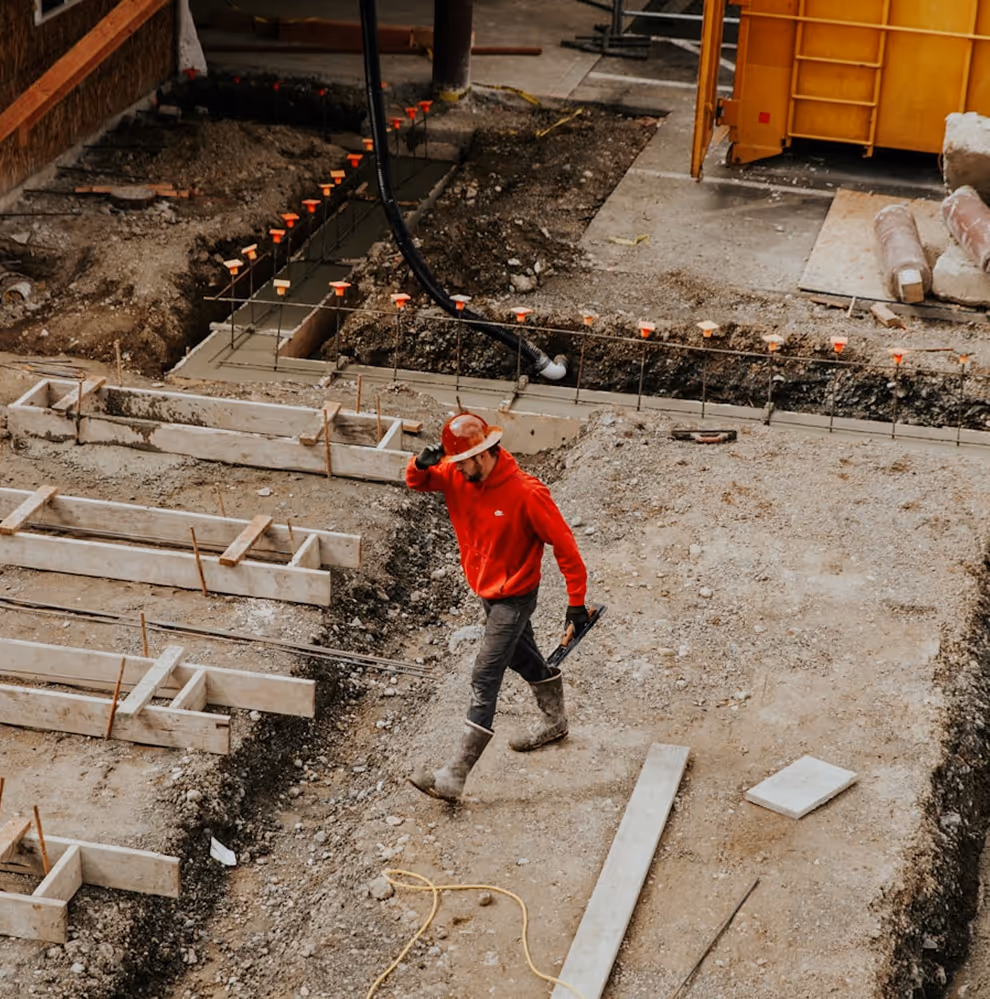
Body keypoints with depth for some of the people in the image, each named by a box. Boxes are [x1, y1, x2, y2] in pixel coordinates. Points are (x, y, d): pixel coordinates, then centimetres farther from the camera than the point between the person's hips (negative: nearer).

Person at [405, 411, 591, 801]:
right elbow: (417, 483, 4)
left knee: (484, 679, -11)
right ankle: (554, 720, 53)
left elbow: (564, 544, -22)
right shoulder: (457, 476, -10)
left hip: (514, 597, -8)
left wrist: (576, 602, -19)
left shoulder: (525, 493, -29)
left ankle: (455, 776, -12)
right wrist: (421, 464, -22)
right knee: (523, 657, 27)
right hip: (487, 591, 8)